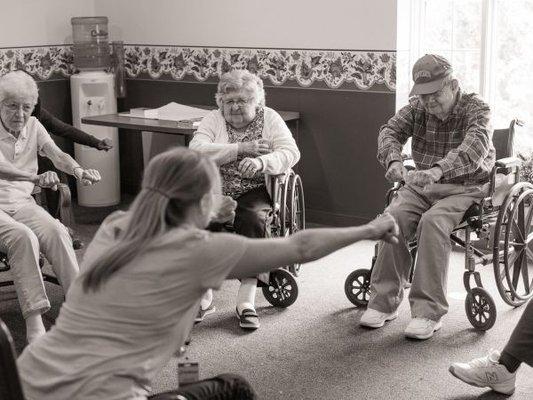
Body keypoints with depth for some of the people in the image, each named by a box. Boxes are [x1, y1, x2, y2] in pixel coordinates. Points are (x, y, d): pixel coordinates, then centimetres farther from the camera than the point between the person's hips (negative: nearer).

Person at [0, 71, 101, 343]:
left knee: (56, 232, -25)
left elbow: (56, 154, -8)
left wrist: (78, 171, -31)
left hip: (23, 204, 5)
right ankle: (34, 324, -34)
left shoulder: (33, 126, 9)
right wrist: (35, 178, -45)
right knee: (24, 237, -33)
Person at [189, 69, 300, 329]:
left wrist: (261, 162, -25)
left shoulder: (269, 117, 9)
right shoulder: (213, 119, 11)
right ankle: (203, 295, -19)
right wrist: (241, 148, -15)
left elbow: (291, 152, -5)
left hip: (254, 191, -1)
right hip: (216, 190, 1)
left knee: (255, 219, -34)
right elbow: (195, 151, -8)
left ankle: (246, 299, -30)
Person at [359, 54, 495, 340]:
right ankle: (384, 301, -13)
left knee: (432, 222, -33)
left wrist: (437, 170, -48)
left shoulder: (476, 109, -10)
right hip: (422, 185, 4)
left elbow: (474, 147, -29)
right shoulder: (417, 108, 7)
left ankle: (428, 311, -28)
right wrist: (393, 161, -31)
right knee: (393, 217, -24)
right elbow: (391, 130, -7)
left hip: (465, 189, -4)